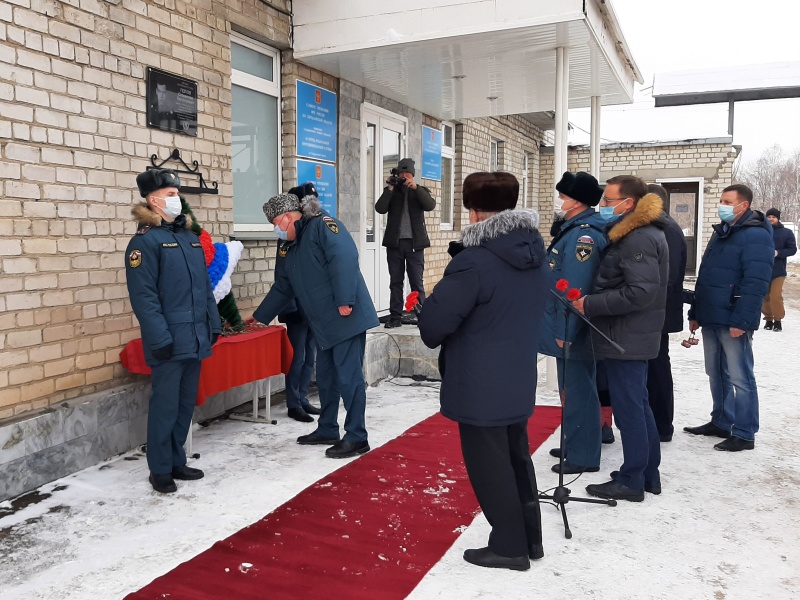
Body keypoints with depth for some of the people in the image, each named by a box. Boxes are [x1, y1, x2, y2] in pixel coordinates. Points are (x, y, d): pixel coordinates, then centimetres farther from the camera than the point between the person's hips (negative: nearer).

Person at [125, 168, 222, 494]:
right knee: (165, 405, 2)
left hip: (196, 337, 7)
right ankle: (160, 470, 16)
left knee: (186, 403, 15)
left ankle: (177, 462, 28)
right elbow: (143, 296, -16)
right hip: (170, 340, -7)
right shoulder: (145, 240, -9)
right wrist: (160, 338, -20)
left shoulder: (189, 237, 14)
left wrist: (213, 323, 12)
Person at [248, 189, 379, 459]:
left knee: (348, 377, -4)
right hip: (324, 324, 9)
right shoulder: (292, 249, 21)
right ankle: (327, 430, 30)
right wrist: (259, 316, 35)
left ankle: (356, 437, 6)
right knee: (326, 378, 16)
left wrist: (344, 301, -26)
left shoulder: (322, 225, -7)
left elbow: (345, 257, -22)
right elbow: (281, 289, 30)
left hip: (347, 318, -9)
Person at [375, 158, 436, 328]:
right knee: (395, 281, 5)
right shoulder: (392, 191, 11)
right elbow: (380, 208, -4)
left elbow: (430, 205, -10)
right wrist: (390, 189, -10)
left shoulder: (421, 191, 10)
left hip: (414, 242, -2)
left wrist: (415, 188, -17)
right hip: (394, 242, 2)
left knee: (417, 281, -1)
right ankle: (395, 316, 10)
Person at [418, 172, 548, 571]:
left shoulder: (473, 261, -23)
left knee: (488, 465, 7)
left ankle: (509, 546, 20)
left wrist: (433, 331, 1)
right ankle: (530, 538, 33)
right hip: (519, 380, 8)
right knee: (516, 457, 20)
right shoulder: (534, 253, 3)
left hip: (481, 386, -8)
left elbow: (434, 321, -21)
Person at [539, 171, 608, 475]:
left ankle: (583, 457, 9)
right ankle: (575, 445, 32)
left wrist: (565, 333, -23)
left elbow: (576, 290, -25)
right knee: (573, 390, 19)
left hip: (572, 333, -10)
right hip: (565, 330, 10)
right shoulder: (572, 229, 13)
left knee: (577, 392, -1)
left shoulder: (584, 235, -19)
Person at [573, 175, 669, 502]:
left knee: (628, 408, -1)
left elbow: (640, 292, -27)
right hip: (632, 336, 11)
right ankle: (648, 475, 29)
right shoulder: (638, 232, 14)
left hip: (627, 338, -11)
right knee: (638, 405, 17)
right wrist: (592, 299, 8)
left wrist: (591, 304, -21)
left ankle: (631, 481, 11)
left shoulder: (639, 238, -19)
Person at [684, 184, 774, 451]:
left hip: (733, 321, -9)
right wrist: (695, 312, 18)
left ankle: (744, 433, 7)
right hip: (711, 319, 9)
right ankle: (721, 422, 27)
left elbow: (756, 283, -20)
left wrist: (741, 320, -25)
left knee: (738, 377, -2)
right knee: (716, 375, 15)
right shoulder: (720, 233, 17)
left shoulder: (756, 236, -12)